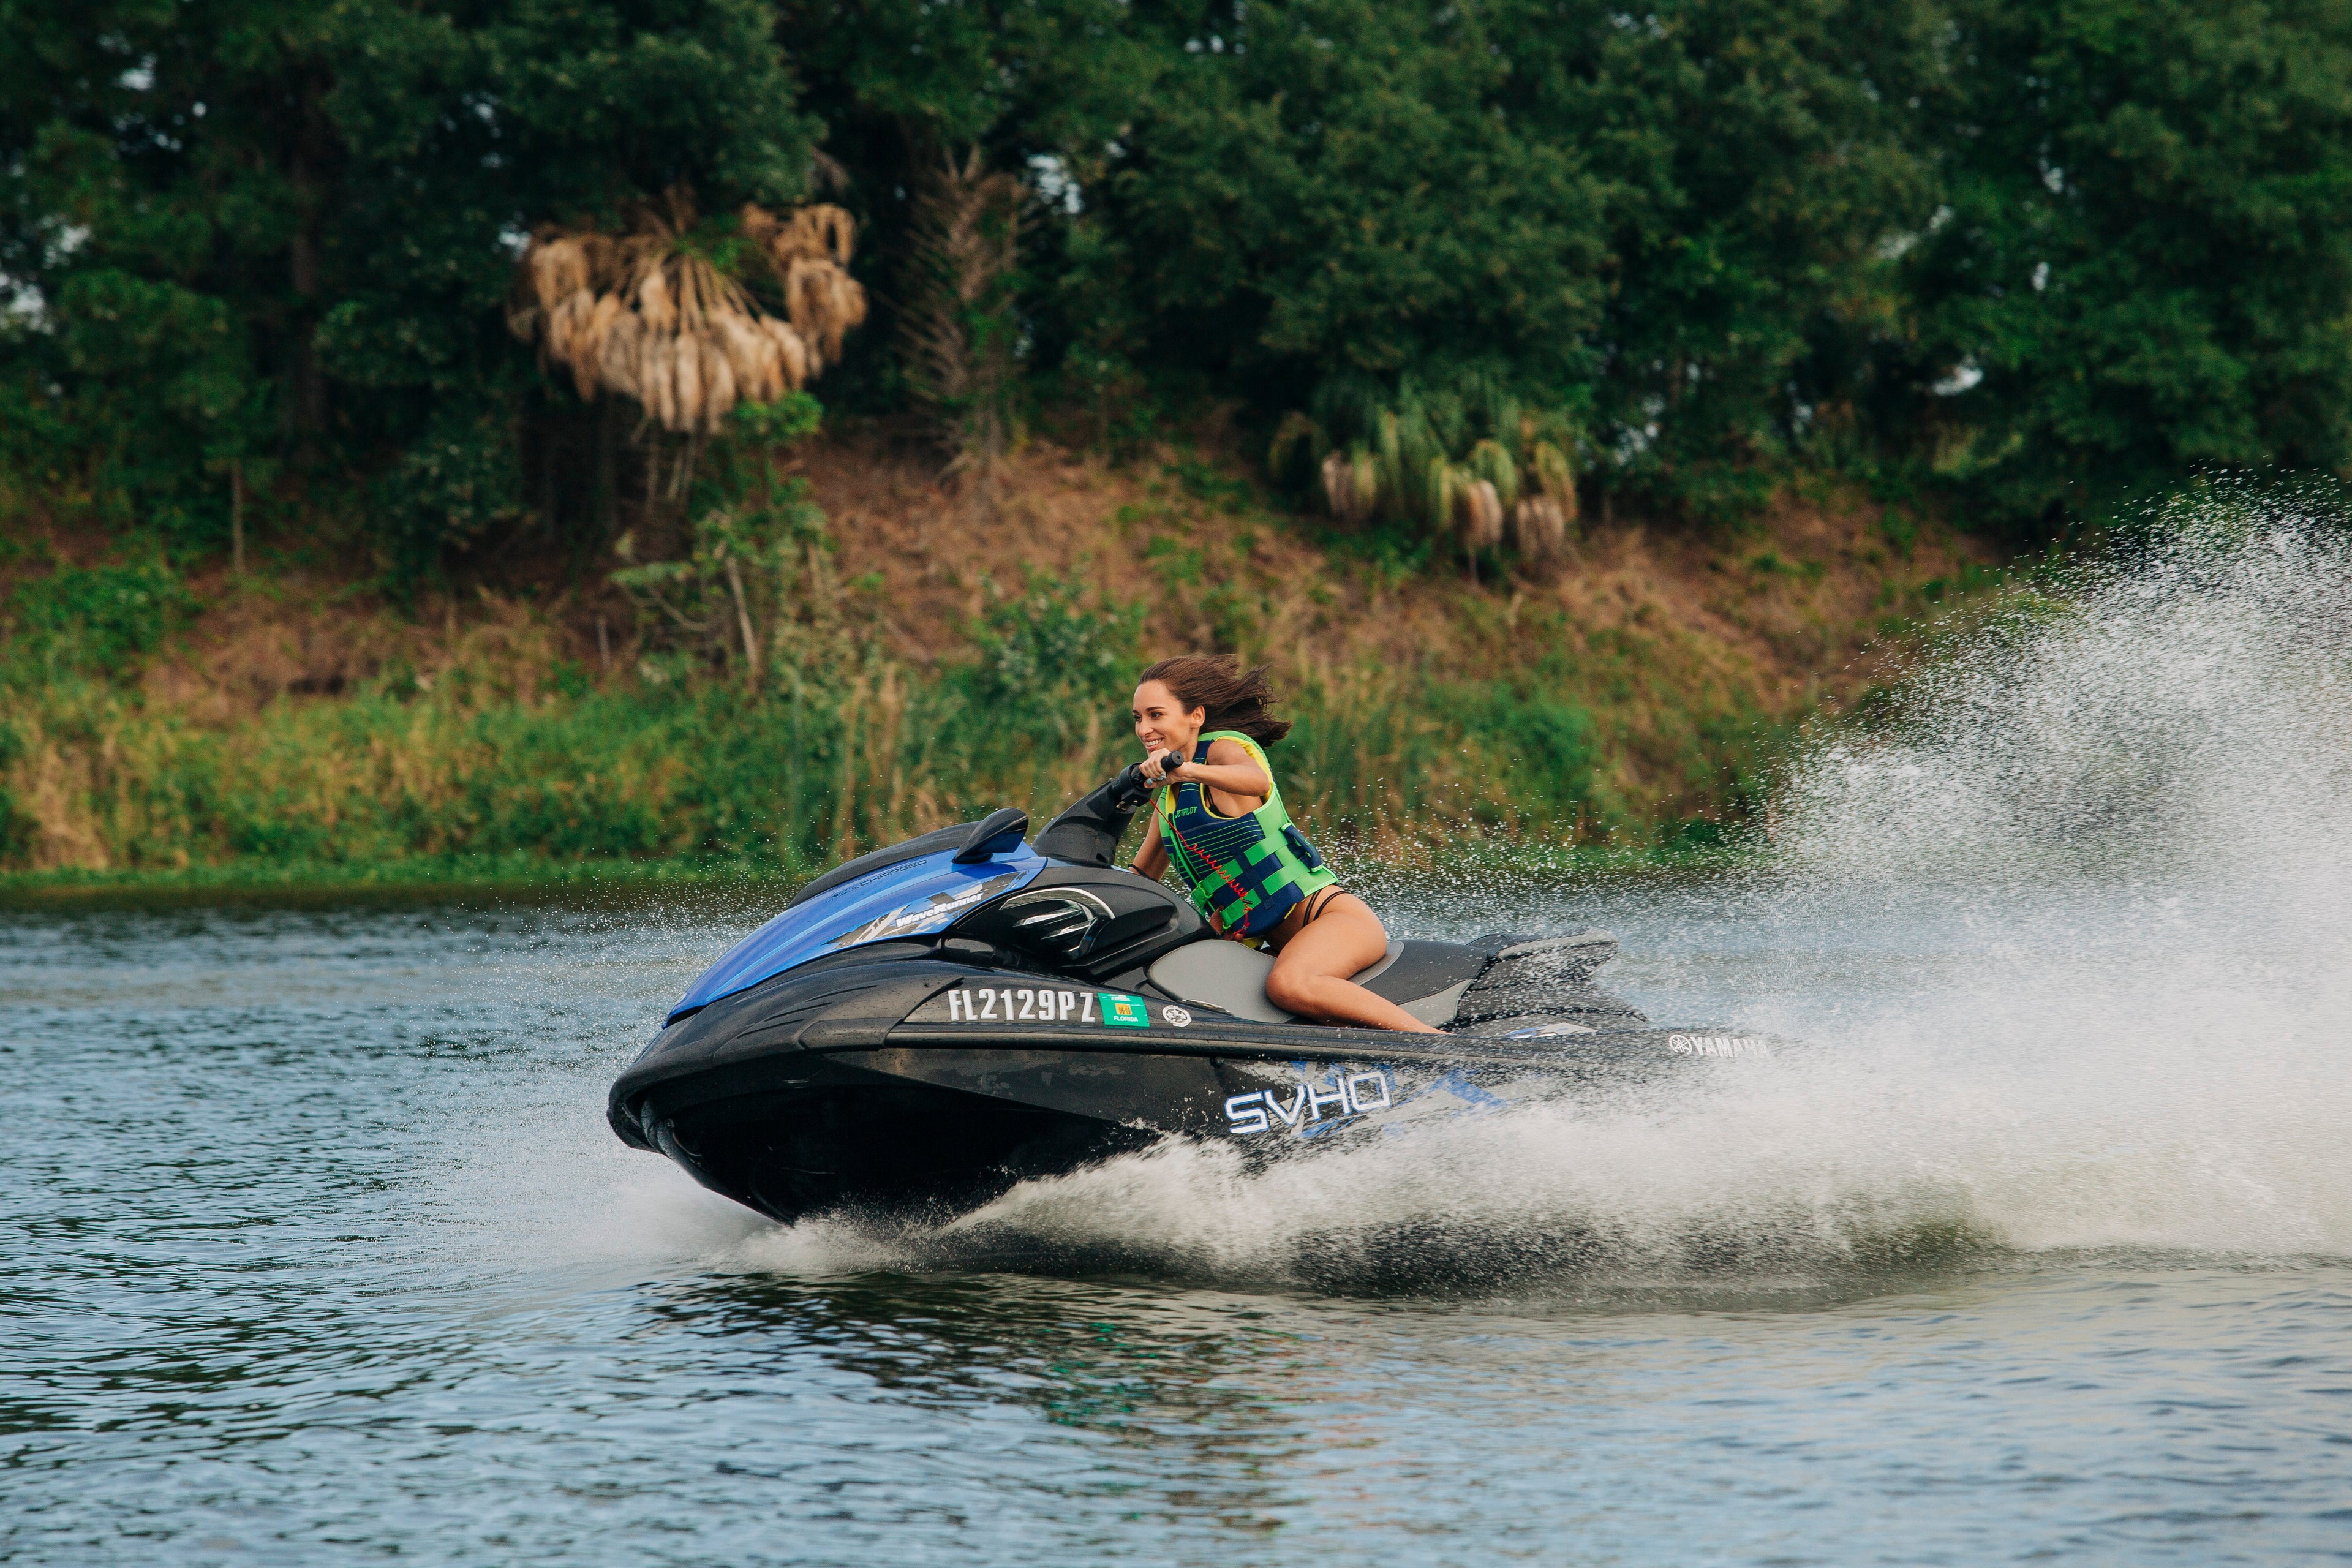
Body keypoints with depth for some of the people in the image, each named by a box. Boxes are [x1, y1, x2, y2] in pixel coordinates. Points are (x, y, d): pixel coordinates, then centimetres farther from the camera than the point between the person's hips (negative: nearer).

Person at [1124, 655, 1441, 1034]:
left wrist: (1189, 770, -49)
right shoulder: (1167, 793, 18)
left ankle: (1439, 1042, -33)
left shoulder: (1225, 747, -6)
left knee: (1288, 985, -38)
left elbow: (1256, 779, -33)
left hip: (1334, 915, -9)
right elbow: (1140, 877, 29)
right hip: (1273, 942, 9)